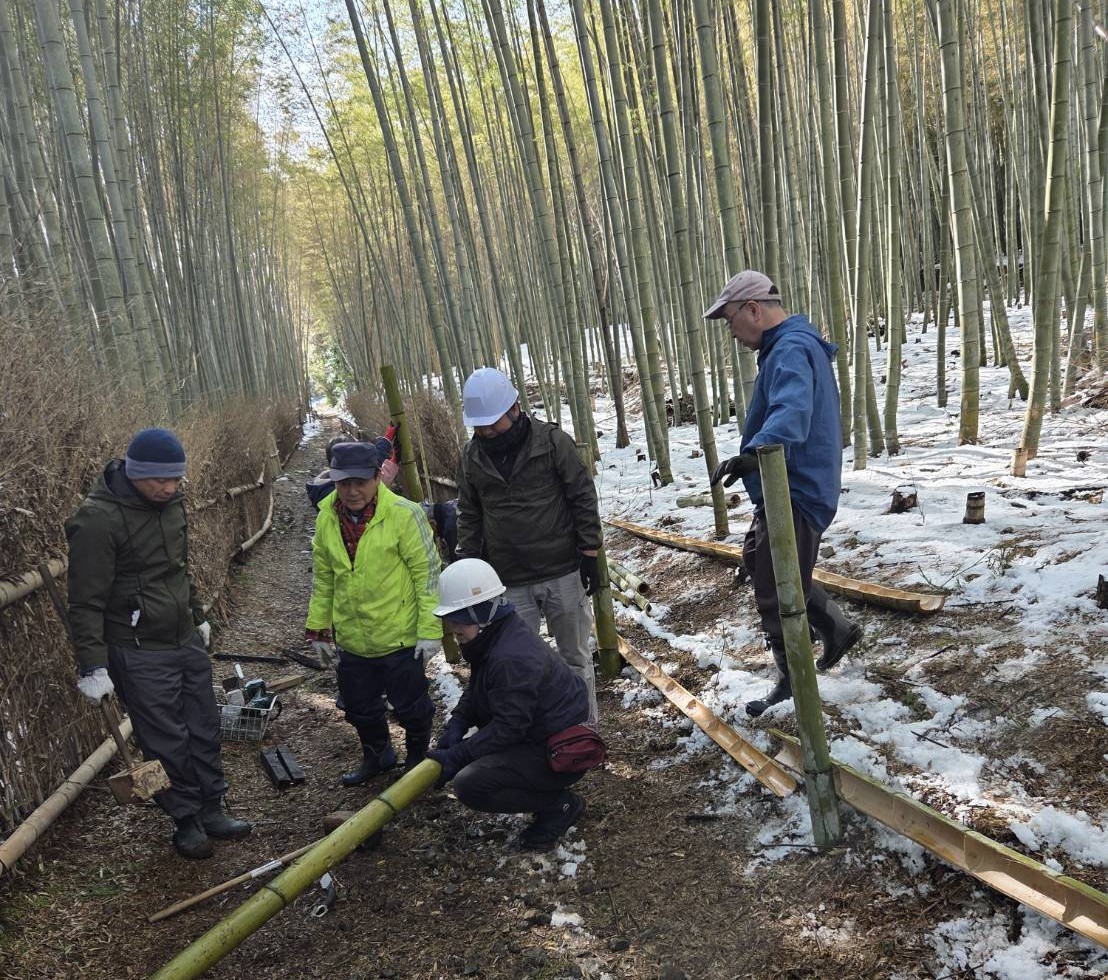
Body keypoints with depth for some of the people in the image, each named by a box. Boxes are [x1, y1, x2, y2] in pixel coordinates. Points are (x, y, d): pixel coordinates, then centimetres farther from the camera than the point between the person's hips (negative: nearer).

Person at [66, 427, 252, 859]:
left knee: (204, 730, 15)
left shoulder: (169, 502, 3)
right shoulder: (98, 519, -21)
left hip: (187, 642, 7)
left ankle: (211, 809, 31)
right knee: (167, 742, 4)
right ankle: (186, 820, 23)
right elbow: (86, 602, -18)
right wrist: (93, 665, -19)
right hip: (140, 655, -7)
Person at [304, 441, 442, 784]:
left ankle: (419, 760, 36)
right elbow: (323, 578, 11)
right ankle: (377, 755, 44)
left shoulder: (404, 514, -17)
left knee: (410, 705, 10)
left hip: (400, 636, -5)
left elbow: (427, 573, -14)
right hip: (352, 638, 5)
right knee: (359, 706, 19)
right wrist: (318, 626, 12)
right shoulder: (327, 517, -1)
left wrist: (430, 630, -15)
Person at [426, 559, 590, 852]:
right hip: (542, 732, 11)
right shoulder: (495, 635, 3)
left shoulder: (511, 658, -29)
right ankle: (549, 794, 15)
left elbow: (508, 726, -28)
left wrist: (457, 756, -25)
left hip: (561, 753, -11)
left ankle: (559, 805, -3)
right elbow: (474, 690, 12)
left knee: (468, 785, -19)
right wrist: (456, 724, -5)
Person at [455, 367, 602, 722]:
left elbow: (583, 499, -5)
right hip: (509, 583, 2)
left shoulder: (552, 441, -9)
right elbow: (470, 517, 11)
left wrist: (589, 554, -7)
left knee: (575, 657, 11)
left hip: (563, 573, -2)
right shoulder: (471, 457, 2)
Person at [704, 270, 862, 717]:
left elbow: (792, 412, -42)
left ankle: (793, 685, 17)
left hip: (794, 495, -11)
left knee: (777, 595, 0)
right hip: (789, 487, 11)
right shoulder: (794, 345, 13)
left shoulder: (791, 351, -22)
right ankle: (836, 628, 38)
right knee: (759, 561, 25)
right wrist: (756, 457, 37)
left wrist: (753, 453, -58)